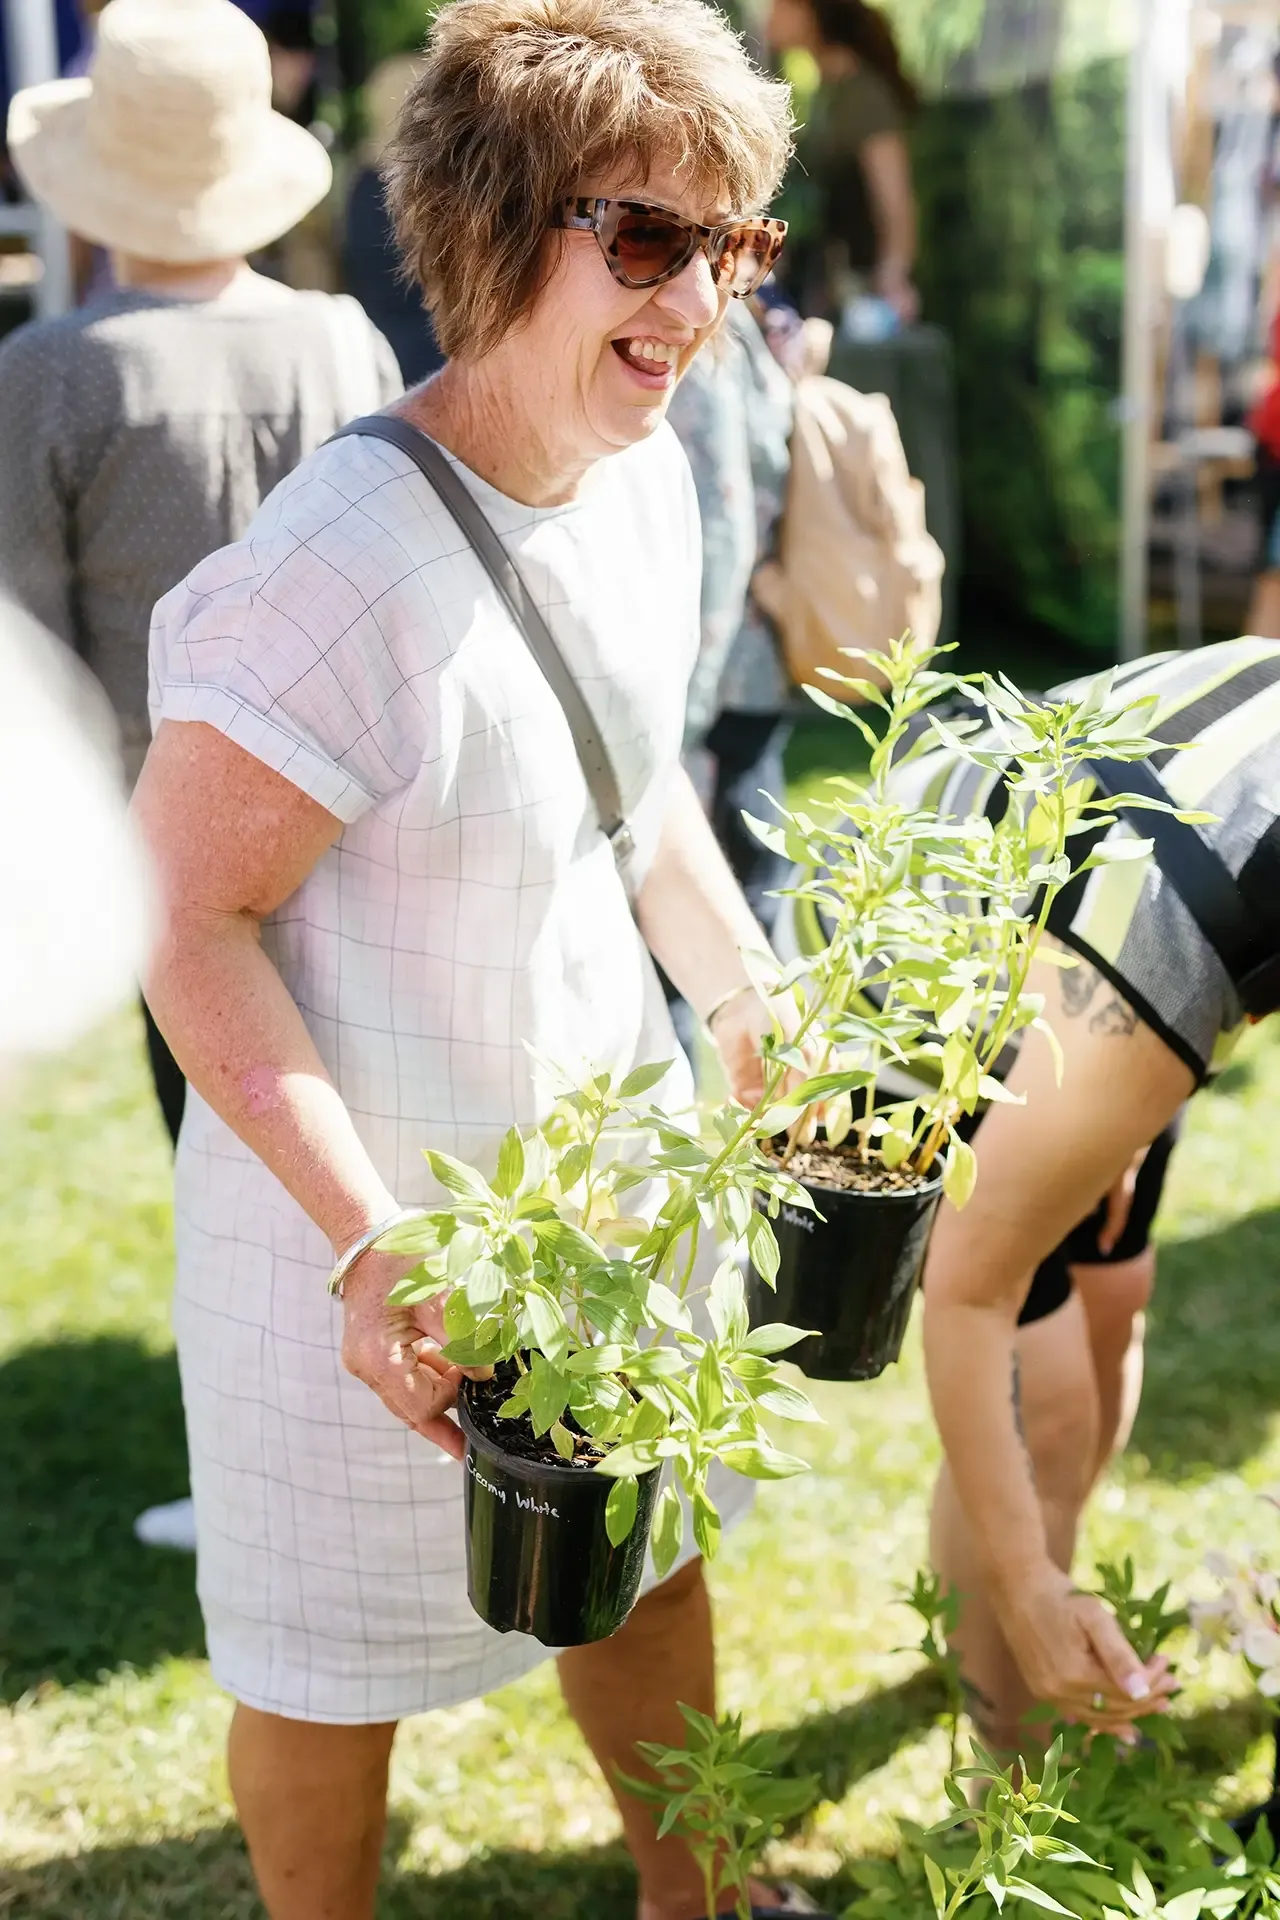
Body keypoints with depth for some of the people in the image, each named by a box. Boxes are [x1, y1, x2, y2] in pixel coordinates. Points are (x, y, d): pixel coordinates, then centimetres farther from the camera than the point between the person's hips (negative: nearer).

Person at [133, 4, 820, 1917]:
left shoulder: (648, 475, -3)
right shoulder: (345, 568, -30)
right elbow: (191, 919, -25)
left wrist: (752, 1002, 8)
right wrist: (371, 1250, -28)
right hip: (369, 1209, -8)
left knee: (644, 1548, 26)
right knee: (340, 1653, 14)